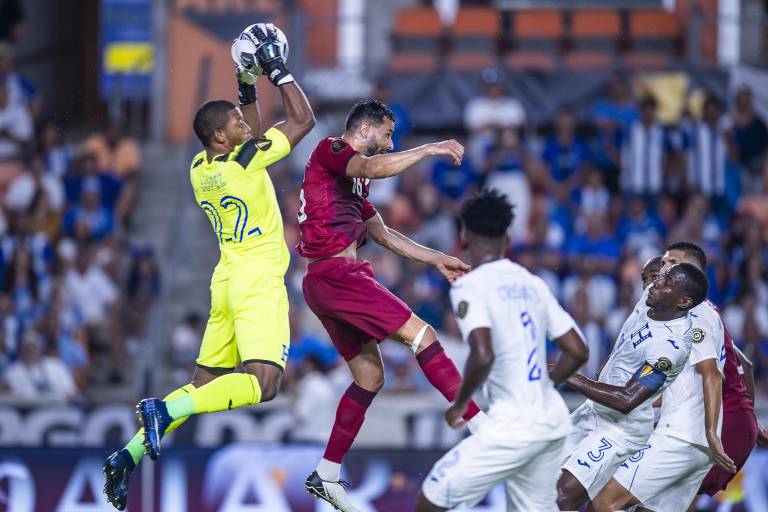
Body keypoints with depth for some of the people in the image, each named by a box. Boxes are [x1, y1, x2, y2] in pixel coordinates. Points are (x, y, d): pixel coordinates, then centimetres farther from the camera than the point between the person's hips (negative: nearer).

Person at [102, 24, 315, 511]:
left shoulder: (201, 168, 8)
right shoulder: (245, 161, -13)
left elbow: (252, 141, 30)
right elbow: (303, 119, -3)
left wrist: (249, 90, 23)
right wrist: (278, 69, 3)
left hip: (228, 282, 8)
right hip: (257, 284, -8)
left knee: (205, 384, 12)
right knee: (262, 382, -18)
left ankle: (129, 455, 2)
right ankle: (165, 412, -29)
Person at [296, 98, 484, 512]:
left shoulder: (354, 179, 25)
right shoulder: (330, 150, -4)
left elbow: (383, 235, 30)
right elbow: (374, 168, -25)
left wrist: (437, 259, 26)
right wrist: (428, 150, -18)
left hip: (326, 283, 10)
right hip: (334, 273, -10)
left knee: (370, 377, 13)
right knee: (421, 335, -14)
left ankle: (326, 475, 16)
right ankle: (485, 428, -20)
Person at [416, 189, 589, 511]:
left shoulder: (470, 286, -9)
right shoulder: (532, 284, 12)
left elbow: (483, 356, -23)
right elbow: (577, 352, 12)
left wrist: (460, 404, -7)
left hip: (514, 425, -7)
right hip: (554, 420, 7)